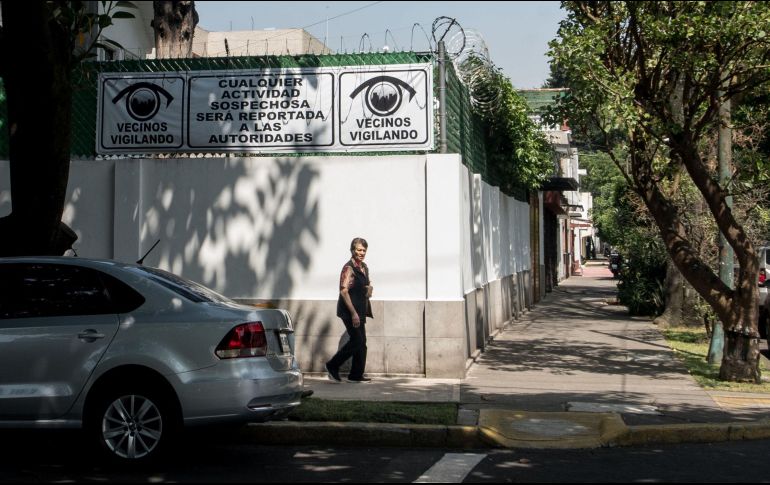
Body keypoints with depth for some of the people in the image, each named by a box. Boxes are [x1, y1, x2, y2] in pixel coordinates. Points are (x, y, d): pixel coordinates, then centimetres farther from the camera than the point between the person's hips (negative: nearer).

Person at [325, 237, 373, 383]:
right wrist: (353, 313, -23)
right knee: (357, 340, -9)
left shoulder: (364, 267, 11)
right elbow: (344, 291, -20)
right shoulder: (348, 268, -15)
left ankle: (356, 375, 15)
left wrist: (369, 288, 2)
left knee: (361, 342, 8)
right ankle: (332, 366, 3)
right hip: (349, 310, -9)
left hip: (360, 310, 9)